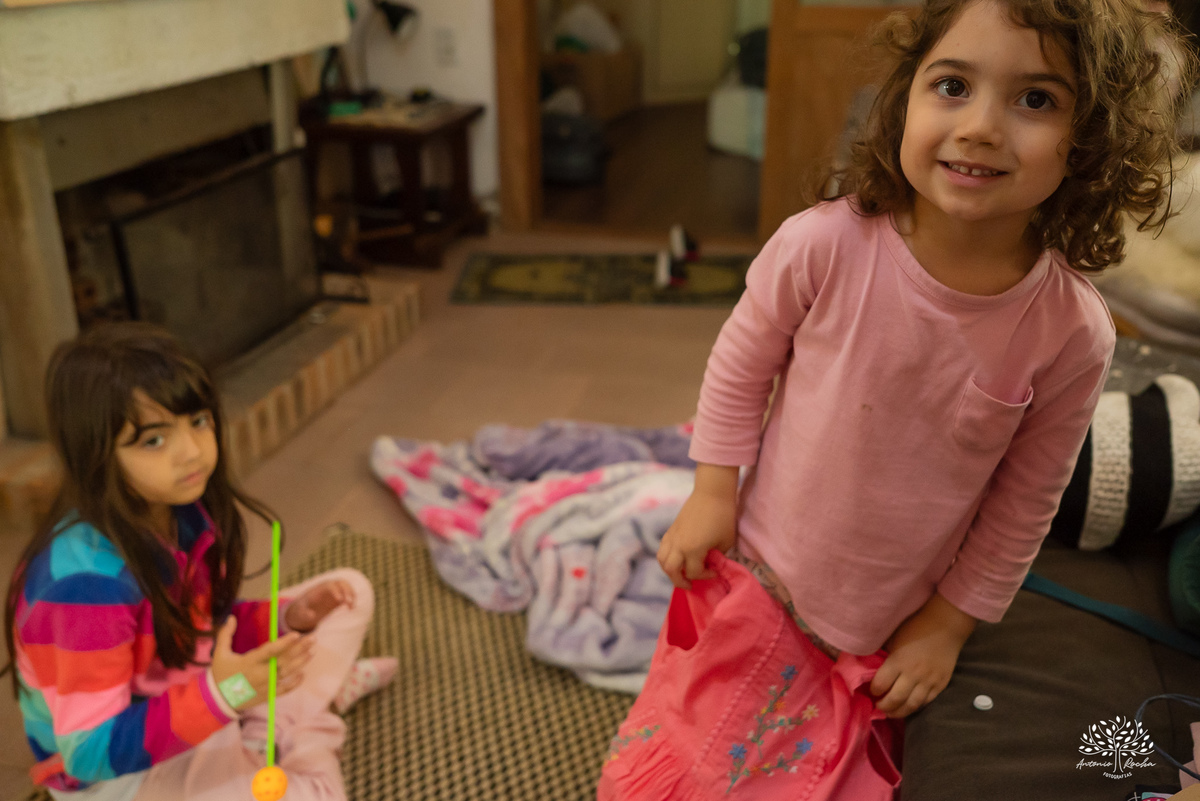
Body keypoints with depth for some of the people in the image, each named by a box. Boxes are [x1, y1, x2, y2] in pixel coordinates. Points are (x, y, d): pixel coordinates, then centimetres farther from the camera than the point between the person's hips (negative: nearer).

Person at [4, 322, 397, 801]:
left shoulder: (182, 509, -10)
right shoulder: (85, 582, -32)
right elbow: (91, 752, -28)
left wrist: (285, 617, -12)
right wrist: (221, 693, -40)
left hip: (192, 686, 8)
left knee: (352, 591, 9)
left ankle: (275, 727, -2)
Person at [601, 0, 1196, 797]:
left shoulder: (1074, 334, -19)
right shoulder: (824, 245, -24)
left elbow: (1024, 504, -5)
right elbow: (743, 360, -5)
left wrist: (949, 623, 0)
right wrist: (714, 492, -5)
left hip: (887, 637, 1)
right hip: (755, 579, 0)